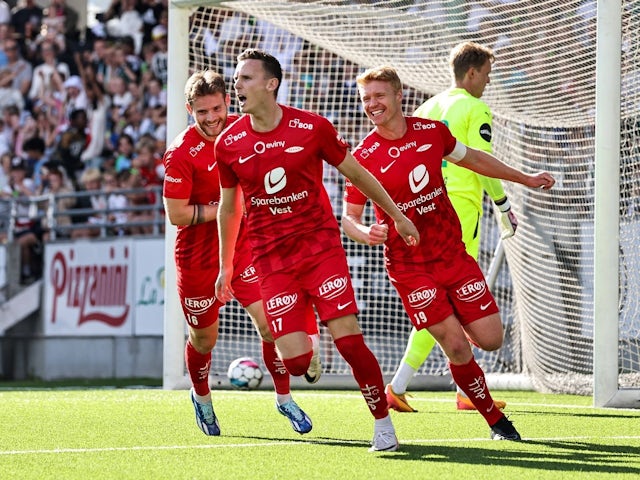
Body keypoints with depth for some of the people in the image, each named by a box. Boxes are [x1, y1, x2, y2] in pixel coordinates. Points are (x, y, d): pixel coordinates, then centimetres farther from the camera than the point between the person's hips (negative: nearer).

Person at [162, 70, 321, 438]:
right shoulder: (181, 153, -19)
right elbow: (176, 214, -20)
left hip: (244, 244, 3)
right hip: (199, 255, -3)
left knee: (271, 322, -10)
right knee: (204, 339, 11)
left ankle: (284, 397, 9)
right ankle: (202, 397, 41)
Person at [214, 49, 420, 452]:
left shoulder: (313, 128, -6)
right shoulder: (228, 144, 0)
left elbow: (357, 174, 9)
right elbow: (229, 208, 15)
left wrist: (397, 216, 15)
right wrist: (225, 267, 19)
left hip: (321, 245, -1)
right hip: (271, 261, 1)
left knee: (349, 340, -13)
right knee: (294, 360, -11)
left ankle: (384, 424, 4)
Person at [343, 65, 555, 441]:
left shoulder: (433, 131, 0)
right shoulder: (364, 157, -11)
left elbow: (469, 157, 19)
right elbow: (349, 217, -5)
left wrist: (525, 179, 28)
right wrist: (366, 233, -29)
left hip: (453, 253, 4)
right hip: (409, 266, -4)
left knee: (490, 339, -1)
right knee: (457, 347, -11)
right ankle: (496, 420, 9)